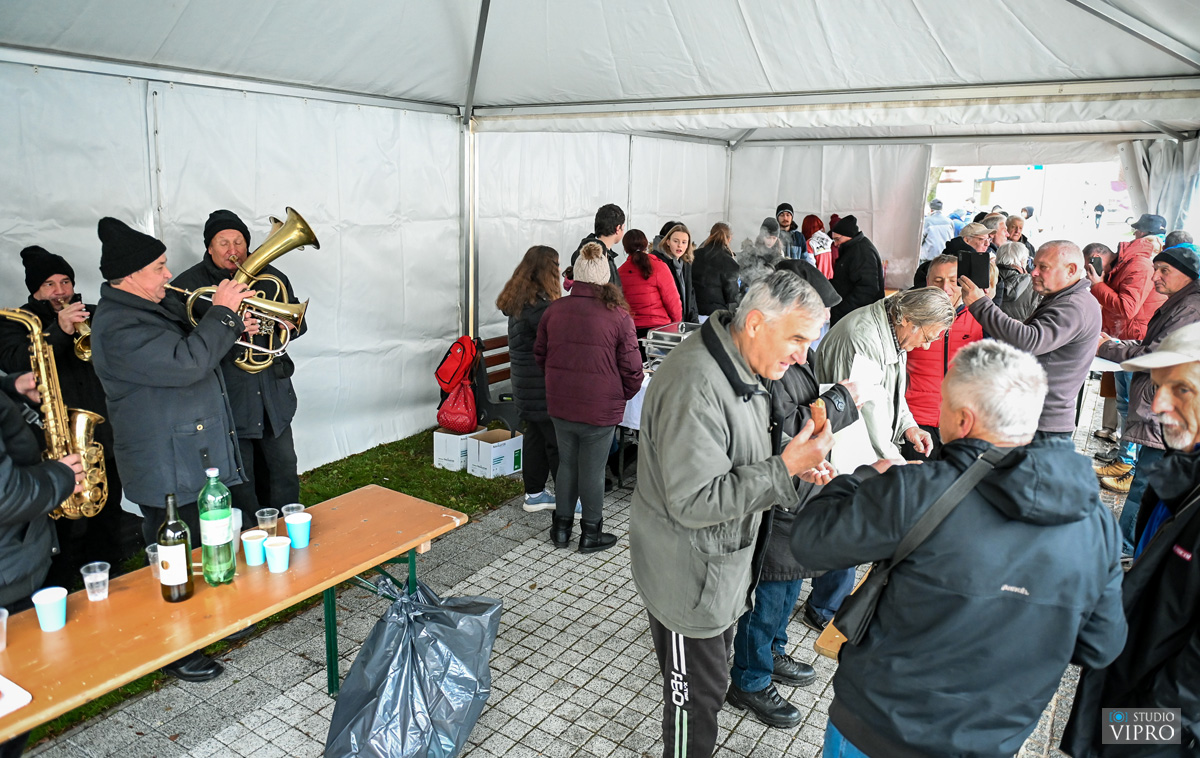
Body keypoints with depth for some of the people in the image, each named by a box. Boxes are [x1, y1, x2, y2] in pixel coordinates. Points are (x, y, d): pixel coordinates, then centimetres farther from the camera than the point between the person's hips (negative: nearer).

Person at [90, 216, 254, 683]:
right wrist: (221, 314, -23)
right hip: (167, 471, -10)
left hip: (199, 457, 10)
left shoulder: (159, 305, 10)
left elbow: (197, 346, 24)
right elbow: (186, 363, -33)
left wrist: (232, 328, 5)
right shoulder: (118, 326, -23)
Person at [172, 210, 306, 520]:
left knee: (284, 473, 13)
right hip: (228, 402, -4)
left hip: (274, 398, 4)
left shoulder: (271, 277, 8)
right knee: (240, 483, 3)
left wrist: (290, 324, -12)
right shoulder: (188, 285, -5)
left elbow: (298, 325, 12)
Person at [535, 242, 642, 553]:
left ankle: (561, 526, 31)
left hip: (560, 405, 4)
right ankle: (591, 533, 24)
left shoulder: (554, 310, -2)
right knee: (592, 470, 9)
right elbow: (631, 368, -9)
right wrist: (624, 395, 10)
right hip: (600, 408, -4)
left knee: (566, 463, 19)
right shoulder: (619, 316, -13)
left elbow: (540, 355, 10)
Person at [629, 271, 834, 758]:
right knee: (697, 693, 8)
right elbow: (694, 502, -31)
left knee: (714, 665, 27)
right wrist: (784, 468, -31)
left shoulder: (744, 370, 3)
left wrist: (794, 463, -2)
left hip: (725, 561, 10)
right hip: (689, 576, -10)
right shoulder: (695, 386, -31)